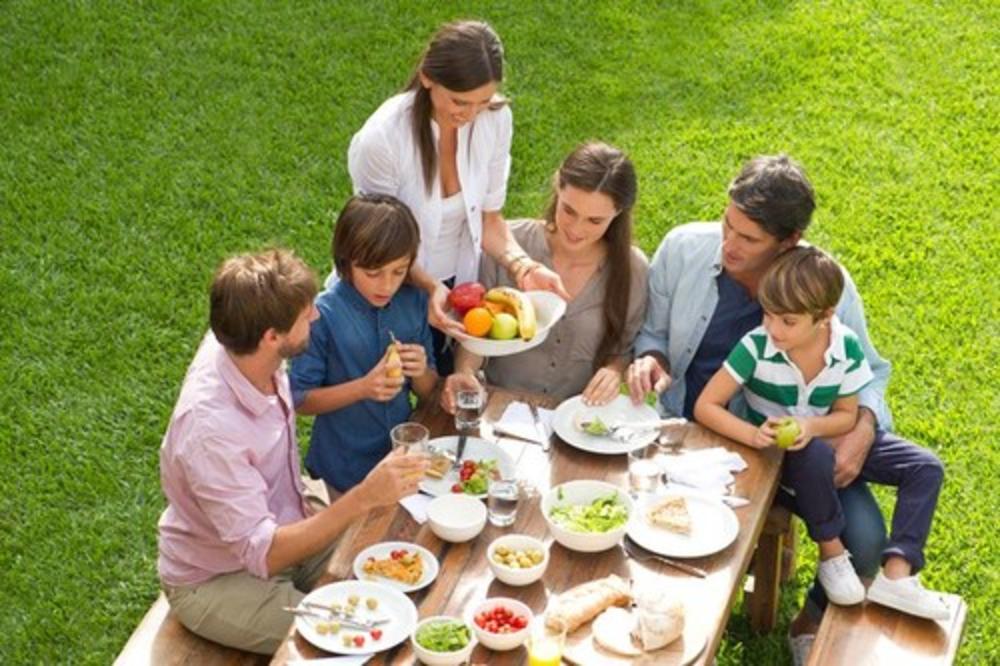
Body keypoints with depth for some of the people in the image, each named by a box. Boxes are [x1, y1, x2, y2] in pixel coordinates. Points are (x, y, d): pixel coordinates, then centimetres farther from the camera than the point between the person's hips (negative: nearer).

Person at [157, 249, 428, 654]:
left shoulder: (239, 344, -16)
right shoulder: (211, 429, -37)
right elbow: (263, 555, -35)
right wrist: (363, 499, -41)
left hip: (281, 528, 8)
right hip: (215, 582, -8)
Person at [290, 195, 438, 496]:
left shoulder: (414, 302, -8)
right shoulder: (323, 315, -20)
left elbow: (428, 391, 2)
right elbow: (300, 400, -14)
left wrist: (421, 372, -20)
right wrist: (362, 388, -27)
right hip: (347, 469, -4)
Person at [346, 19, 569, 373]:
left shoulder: (495, 119, -18)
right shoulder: (381, 140, -31)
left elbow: (488, 216, -5)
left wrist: (522, 265, -23)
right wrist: (430, 286, -34)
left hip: (457, 287, 4)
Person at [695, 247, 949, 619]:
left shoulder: (847, 347, -16)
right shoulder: (756, 347, -24)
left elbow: (847, 416, -6)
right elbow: (705, 406, -20)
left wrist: (811, 427, -29)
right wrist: (752, 435, -37)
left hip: (825, 438, 4)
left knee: (925, 469, -7)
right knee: (814, 456, -39)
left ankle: (896, 575, -16)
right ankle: (831, 554, -16)